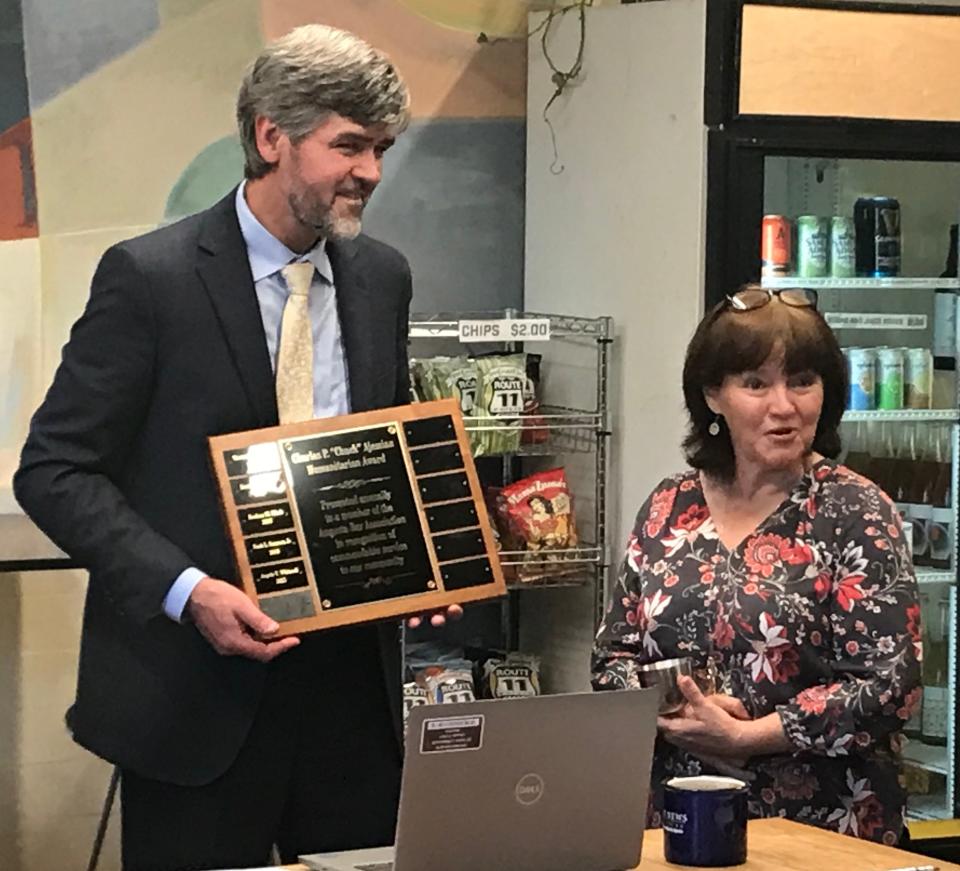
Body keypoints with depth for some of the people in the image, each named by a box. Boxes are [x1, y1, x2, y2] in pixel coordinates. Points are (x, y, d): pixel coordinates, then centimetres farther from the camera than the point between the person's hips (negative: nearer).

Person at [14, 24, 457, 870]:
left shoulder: (382, 277, 9)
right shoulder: (149, 277, -9)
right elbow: (55, 471, -9)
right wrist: (186, 591, -21)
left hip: (354, 673, 5)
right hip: (198, 685, -5)